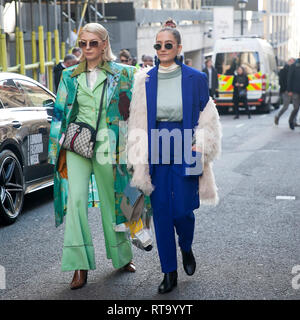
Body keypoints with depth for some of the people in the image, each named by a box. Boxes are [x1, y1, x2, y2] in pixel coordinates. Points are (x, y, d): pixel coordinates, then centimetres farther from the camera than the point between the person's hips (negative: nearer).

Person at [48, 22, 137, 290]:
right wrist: (58, 148, 8)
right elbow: (60, 113, 12)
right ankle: (80, 265, -7)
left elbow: (131, 109, 7)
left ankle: (122, 255, 28)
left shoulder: (121, 74, 3)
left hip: (107, 145, -1)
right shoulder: (70, 76, 9)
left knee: (111, 201, 7)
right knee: (76, 200, -12)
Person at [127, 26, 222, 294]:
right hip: (156, 152, 2)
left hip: (184, 151, -1)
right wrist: (139, 159, 2)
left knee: (182, 209, -3)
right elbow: (138, 121, 7)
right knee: (161, 211, 3)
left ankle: (186, 249, 32)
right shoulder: (145, 80, 4)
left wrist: (199, 145, -6)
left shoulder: (195, 78, 0)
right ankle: (169, 273, 15)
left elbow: (207, 116, 6)